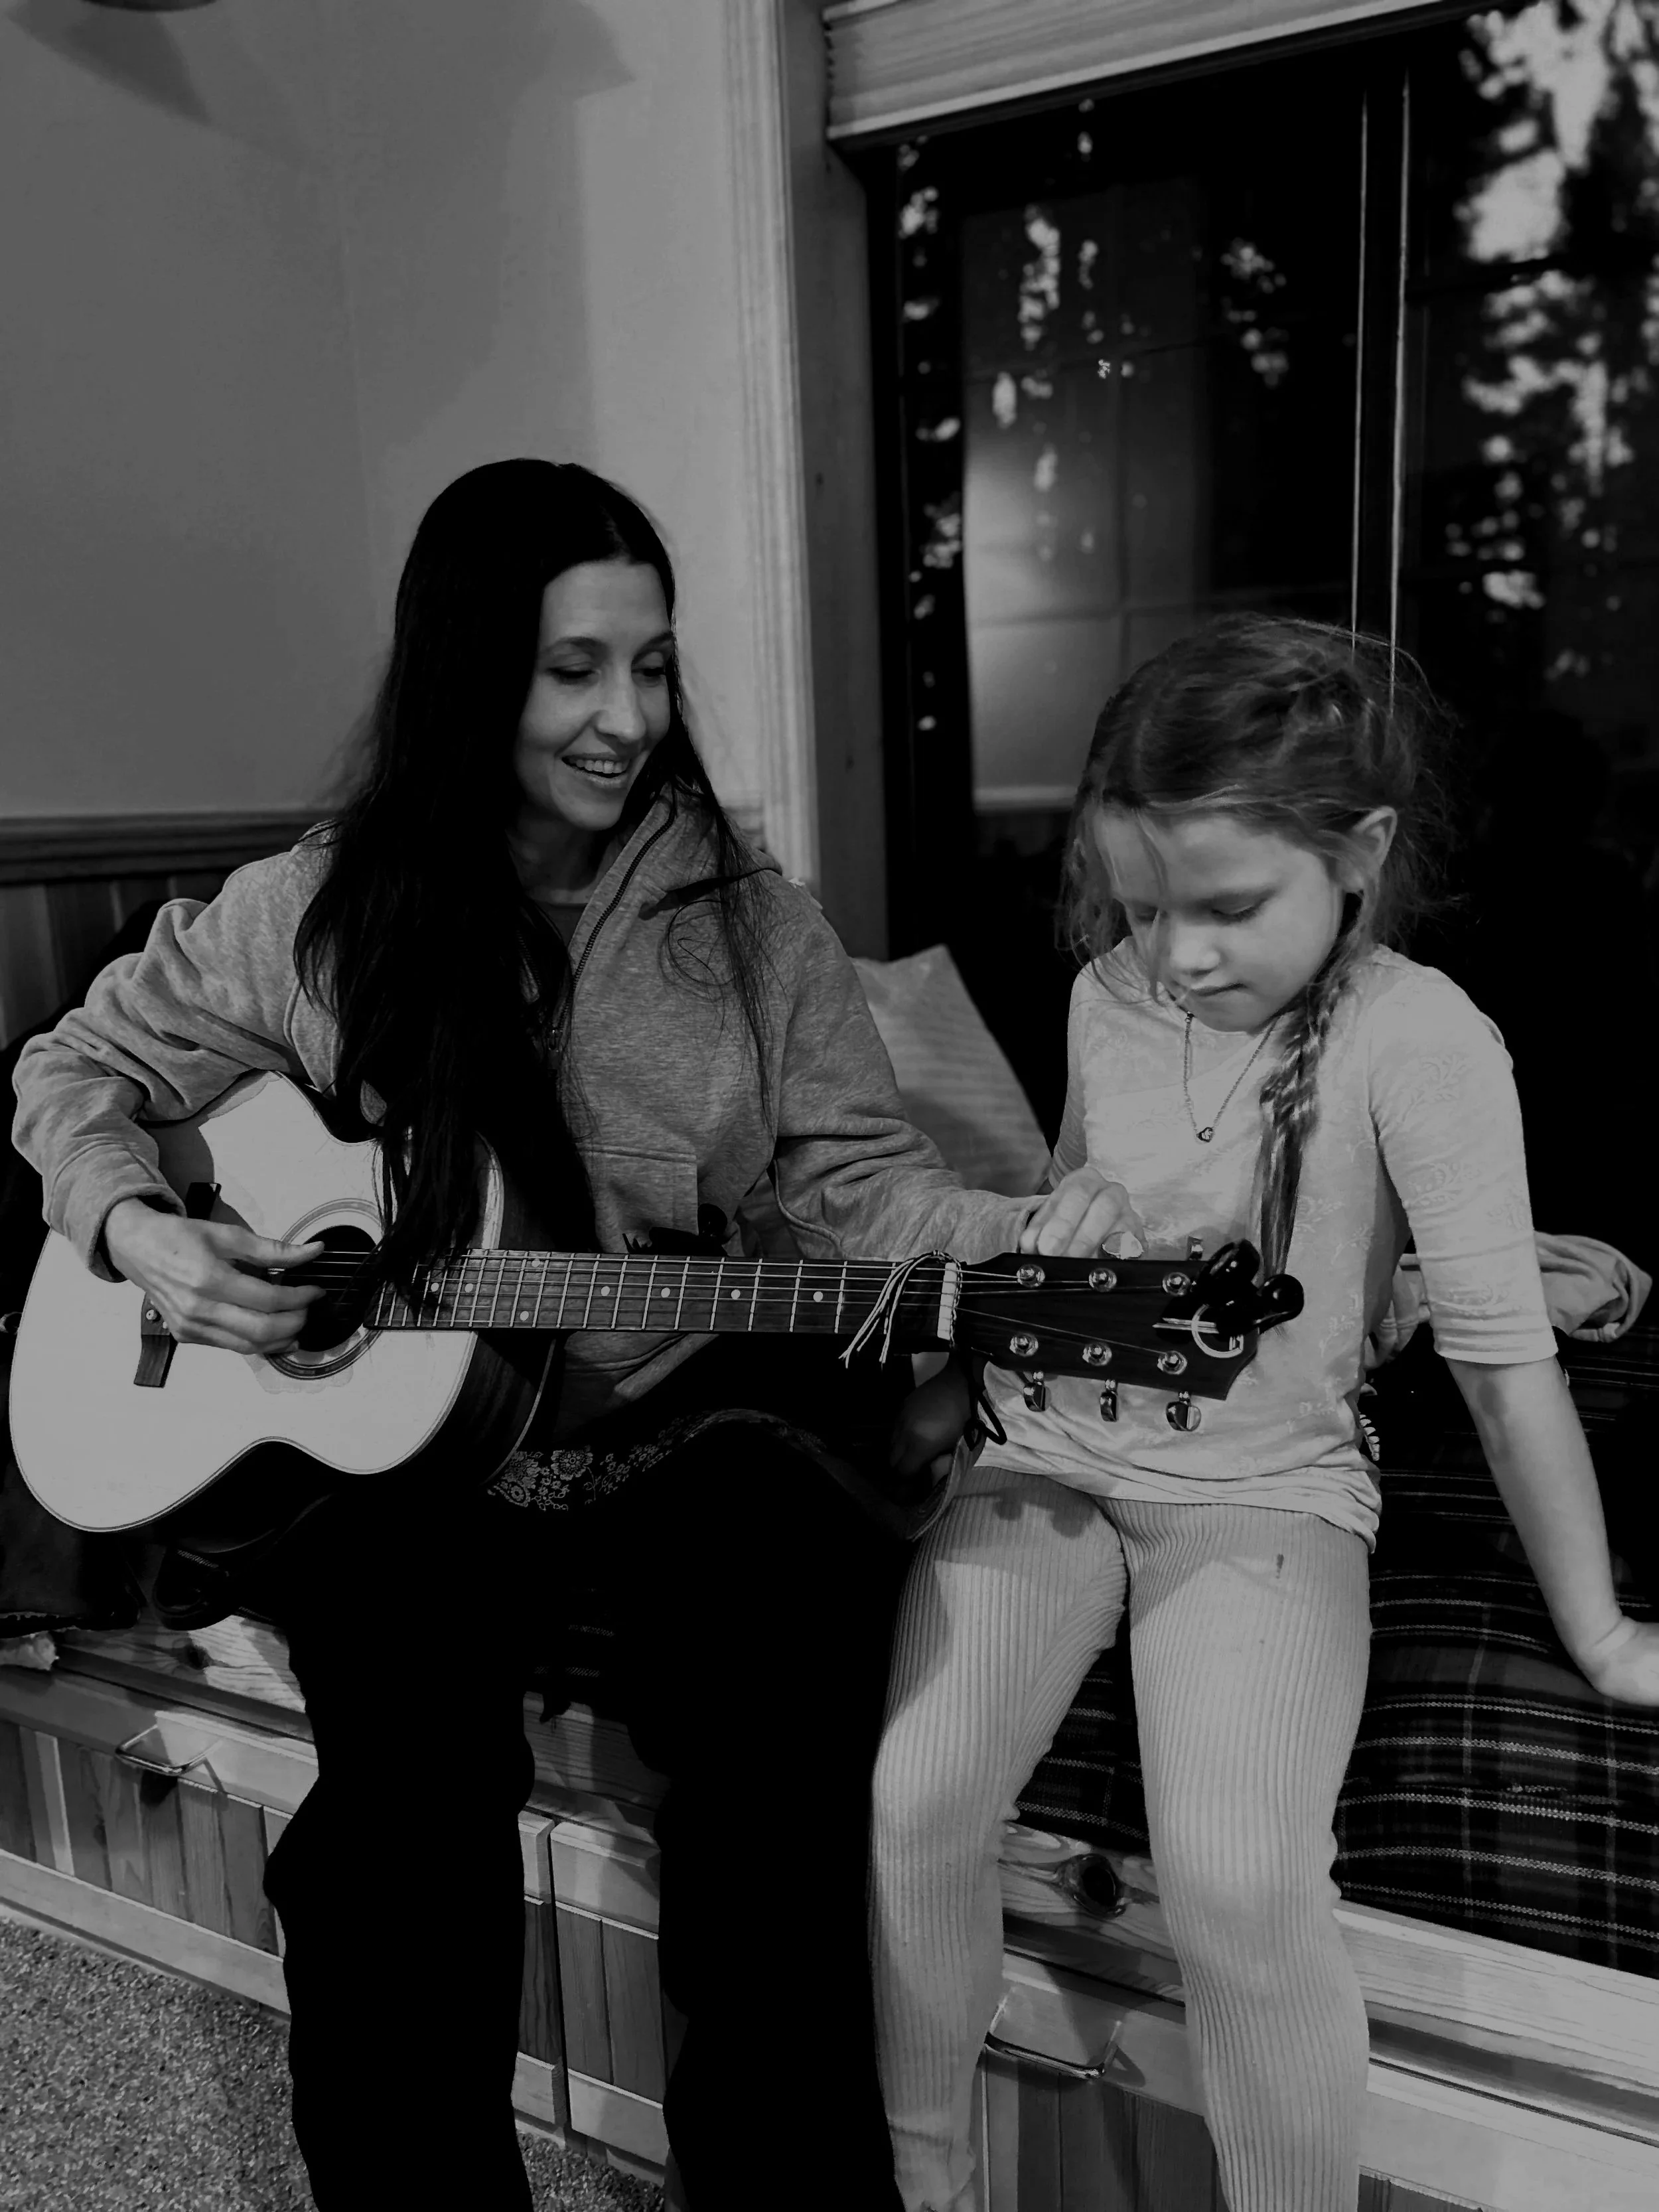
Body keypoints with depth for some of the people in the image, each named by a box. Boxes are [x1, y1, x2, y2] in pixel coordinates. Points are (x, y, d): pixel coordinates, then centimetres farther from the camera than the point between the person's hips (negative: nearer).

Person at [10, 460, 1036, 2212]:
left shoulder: (746, 918, 3)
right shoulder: (319, 916, 2)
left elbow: (846, 1168, -2)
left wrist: (1015, 1241, -21)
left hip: (688, 1420, 1)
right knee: (408, 1801, -23)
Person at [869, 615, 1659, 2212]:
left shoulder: (1417, 1041, -15)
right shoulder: (1110, 995, 1)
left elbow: (1502, 1351, -12)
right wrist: (970, 1374, 10)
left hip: (1260, 1490, -4)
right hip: (1049, 1454, 4)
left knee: (1240, 1886, -26)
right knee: (905, 1806, -14)